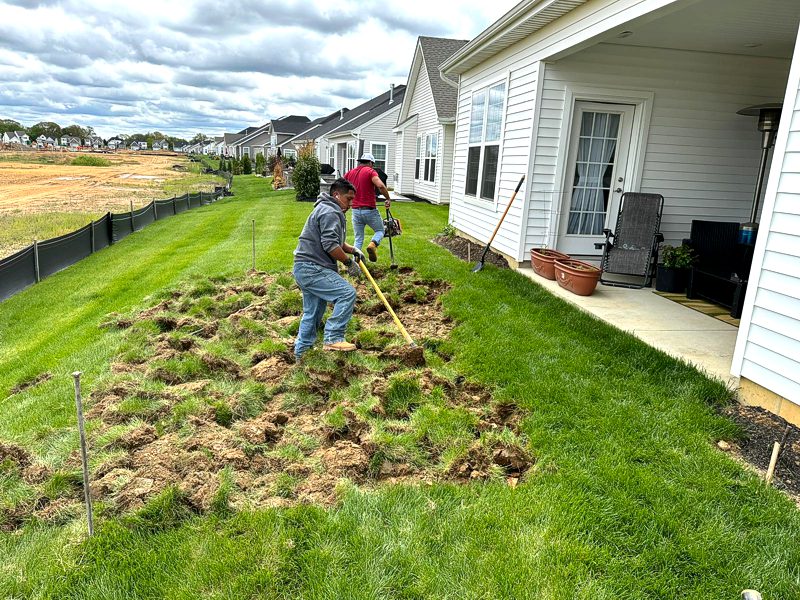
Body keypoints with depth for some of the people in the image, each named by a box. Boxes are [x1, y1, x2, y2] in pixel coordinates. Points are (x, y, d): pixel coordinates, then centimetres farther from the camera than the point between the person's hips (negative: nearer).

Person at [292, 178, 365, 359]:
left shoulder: (329, 210, 24)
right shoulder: (330, 212, -13)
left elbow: (335, 241, 33)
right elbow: (330, 245, -22)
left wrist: (352, 250, 16)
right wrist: (349, 262, -11)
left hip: (304, 269, 11)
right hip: (312, 269, -11)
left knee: (311, 314, 16)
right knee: (347, 293, -17)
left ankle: (301, 353, 25)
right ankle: (333, 338, -15)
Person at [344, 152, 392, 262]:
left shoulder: (349, 173, 11)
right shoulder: (370, 171, -6)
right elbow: (380, 185, -22)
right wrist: (388, 199, -11)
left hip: (355, 210, 5)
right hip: (369, 210, -4)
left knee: (358, 239, 14)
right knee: (380, 230, 16)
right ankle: (373, 244, -13)